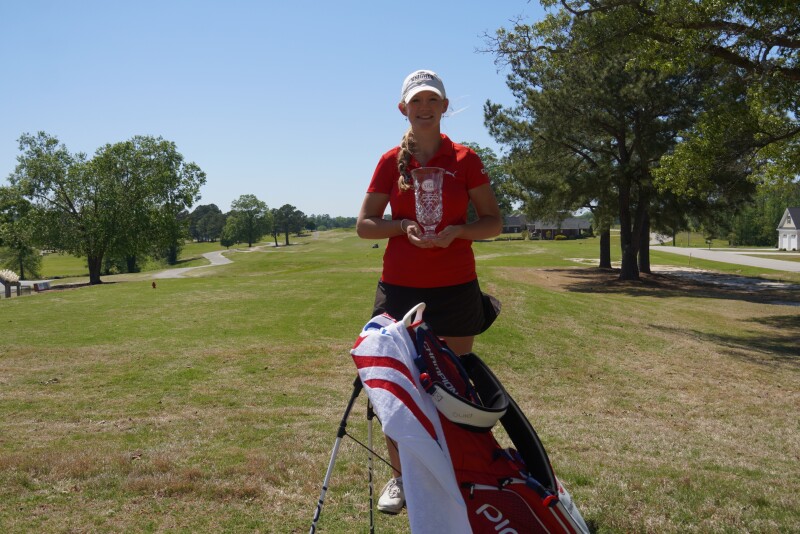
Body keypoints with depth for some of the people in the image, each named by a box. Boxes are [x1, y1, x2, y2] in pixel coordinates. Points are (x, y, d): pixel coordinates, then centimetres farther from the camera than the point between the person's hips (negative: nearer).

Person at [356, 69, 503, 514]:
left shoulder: (465, 159, 1)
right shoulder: (391, 162, 4)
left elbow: (494, 222, 2)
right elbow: (364, 225, 5)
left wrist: (456, 230, -17)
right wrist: (404, 226, -13)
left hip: (456, 288, -1)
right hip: (399, 288, 1)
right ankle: (400, 476, 21)